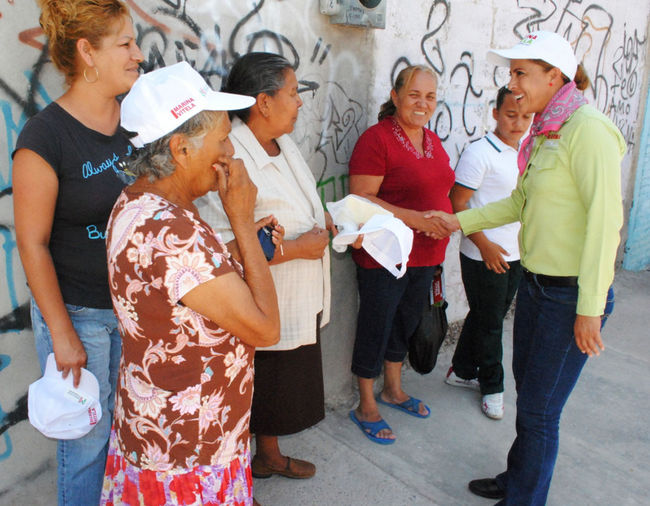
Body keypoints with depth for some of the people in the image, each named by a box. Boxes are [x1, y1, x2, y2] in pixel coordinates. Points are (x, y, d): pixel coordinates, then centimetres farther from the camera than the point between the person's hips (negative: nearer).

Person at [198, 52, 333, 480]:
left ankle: (270, 457, 52)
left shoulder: (283, 143, 5)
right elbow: (219, 248, -33)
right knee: (251, 397, 12)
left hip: (299, 304, 9)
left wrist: (322, 215, 1)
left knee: (280, 394, 27)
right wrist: (296, 248, -26)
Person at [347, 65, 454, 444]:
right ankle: (366, 407, 24)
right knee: (375, 327, 5)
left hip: (425, 256, 8)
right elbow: (361, 198, -21)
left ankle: (393, 389, 42)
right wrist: (415, 219, -24)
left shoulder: (433, 140, 11)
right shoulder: (377, 139, -14)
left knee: (406, 322, 21)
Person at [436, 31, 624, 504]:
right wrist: (459, 221, 13)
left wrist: (590, 307, -21)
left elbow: (605, 217, -21)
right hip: (536, 283, 9)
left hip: (570, 294, -8)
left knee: (540, 409, 5)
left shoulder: (587, 128, -17)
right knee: (527, 390, 21)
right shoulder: (545, 132, 11)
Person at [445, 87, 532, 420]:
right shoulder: (479, 153, -15)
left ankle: (462, 371, 35)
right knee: (489, 323, 6)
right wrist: (485, 244, -20)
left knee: (485, 316, 18)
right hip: (483, 256, -7)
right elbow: (456, 204, -17)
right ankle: (492, 386, 25)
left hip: (515, 254, 7)